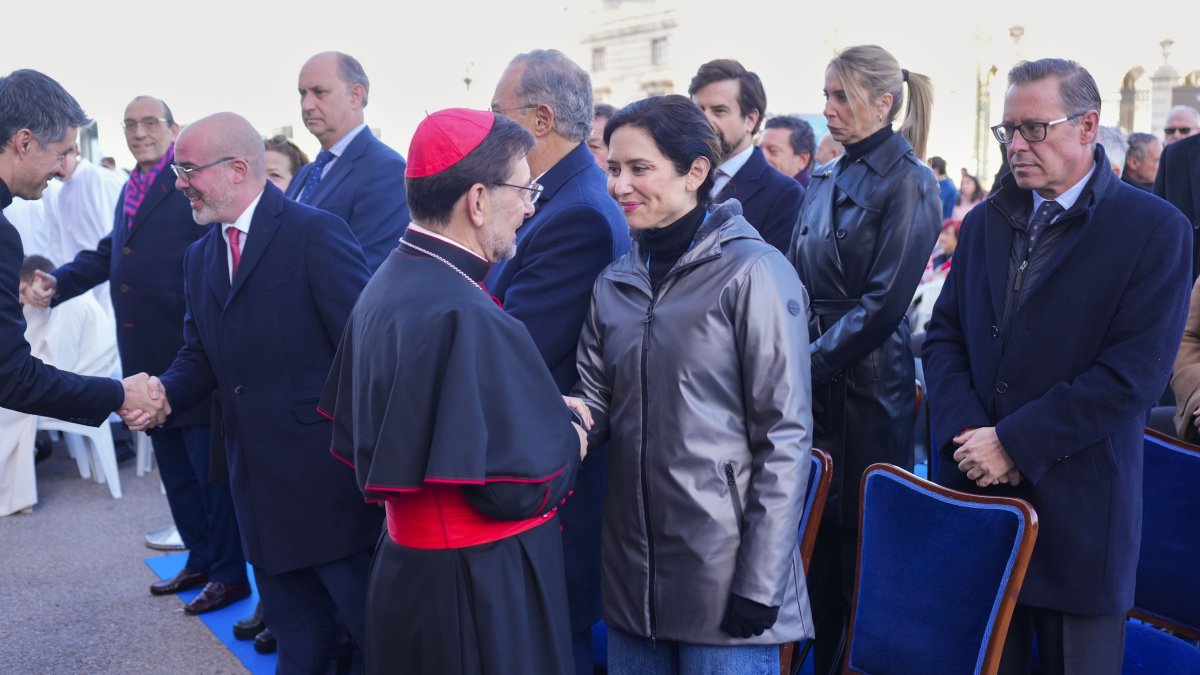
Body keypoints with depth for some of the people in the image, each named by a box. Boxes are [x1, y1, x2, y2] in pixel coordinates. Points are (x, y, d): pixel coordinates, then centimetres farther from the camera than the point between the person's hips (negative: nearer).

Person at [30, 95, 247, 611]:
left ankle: (230, 573, 15)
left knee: (210, 468, 2)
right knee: (174, 469, 18)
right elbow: (107, 254, 17)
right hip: (149, 361, 9)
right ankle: (200, 560, 32)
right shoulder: (130, 189, 15)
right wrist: (58, 283, 2)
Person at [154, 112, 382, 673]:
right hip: (258, 477, 7)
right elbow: (200, 354, 13)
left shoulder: (317, 233, -13)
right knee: (295, 629, 20)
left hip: (324, 473, -7)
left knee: (367, 621, 7)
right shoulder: (200, 258, 13)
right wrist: (164, 391, -9)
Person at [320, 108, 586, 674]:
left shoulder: (386, 285, 2)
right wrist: (568, 436, -4)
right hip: (483, 589, -8)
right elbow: (521, 488, -25)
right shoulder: (468, 318, -26)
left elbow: (355, 436, 11)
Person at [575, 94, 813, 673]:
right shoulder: (615, 283, 8)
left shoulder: (752, 272, -10)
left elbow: (785, 436, -12)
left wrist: (759, 583, -14)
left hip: (724, 577, -5)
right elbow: (595, 405, 10)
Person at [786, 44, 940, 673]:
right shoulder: (825, 180, 12)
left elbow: (884, 302, -15)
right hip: (812, 385, 7)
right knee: (814, 533, 11)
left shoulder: (908, 182, -9)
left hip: (867, 386, -6)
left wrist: (812, 362, -13)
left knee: (863, 543, 4)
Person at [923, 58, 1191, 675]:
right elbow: (944, 335, 8)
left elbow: (1134, 374, -13)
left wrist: (1014, 441, -16)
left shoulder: (1155, 229, -6)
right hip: (973, 487, 4)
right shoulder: (986, 221, 10)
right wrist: (966, 431, -8)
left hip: (1077, 503, -4)